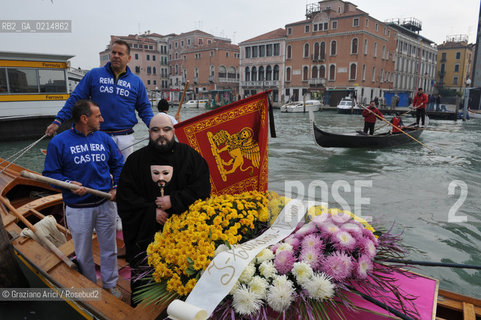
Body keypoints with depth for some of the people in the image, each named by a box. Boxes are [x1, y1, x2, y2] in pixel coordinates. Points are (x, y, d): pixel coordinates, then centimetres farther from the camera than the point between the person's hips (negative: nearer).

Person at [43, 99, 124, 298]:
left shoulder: (104, 138, 3)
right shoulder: (59, 143, -8)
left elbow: (118, 164, 11)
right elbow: (50, 173, -5)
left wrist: (116, 187, -2)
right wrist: (69, 184, -21)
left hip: (105, 205, 3)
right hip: (78, 209, -3)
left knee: (109, 249, 14)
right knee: (83, 254, 13)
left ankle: (110, 285, 35)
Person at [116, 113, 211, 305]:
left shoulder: (189, 155, 3)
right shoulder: (136, 160, 6)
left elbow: (202, 188, -4)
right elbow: (125, 197, 3)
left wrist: (174, 201, -14)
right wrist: (151, 212, -10)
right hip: (145, 232, 1)